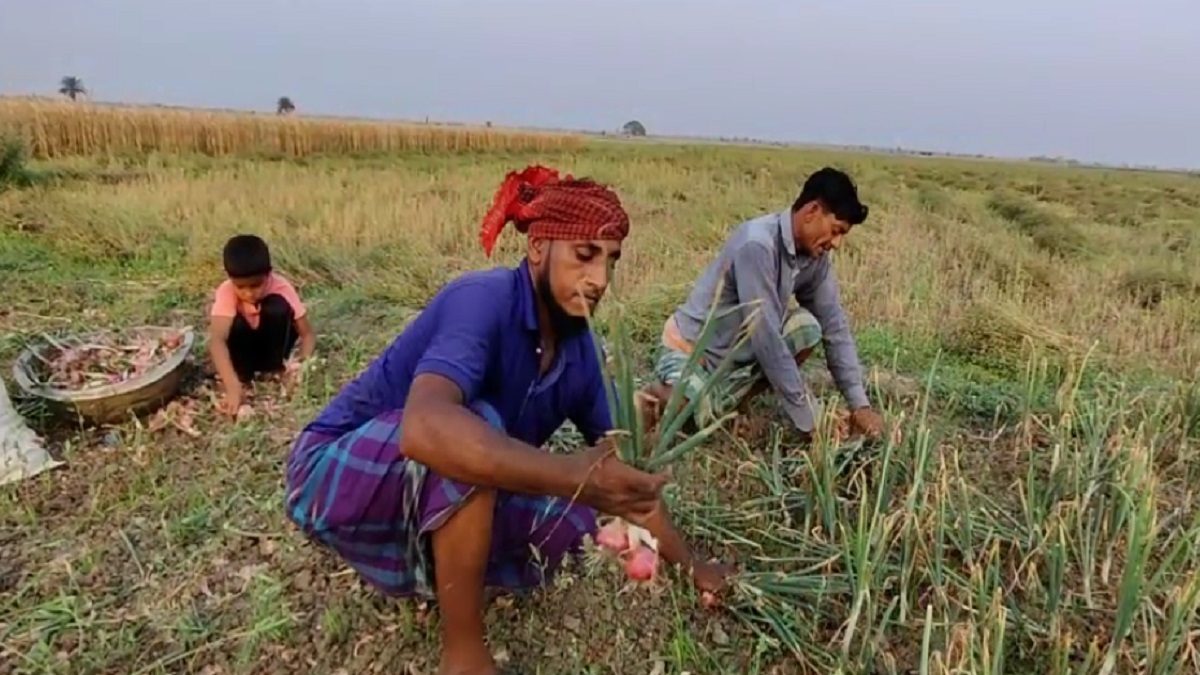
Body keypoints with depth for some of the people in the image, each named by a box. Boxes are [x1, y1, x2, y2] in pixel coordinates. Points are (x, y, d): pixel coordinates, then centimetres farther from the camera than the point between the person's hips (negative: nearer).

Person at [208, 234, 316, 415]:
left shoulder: (282, 288, -26)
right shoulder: (227, 292, -30)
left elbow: (308, 334, -22)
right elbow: (216, 340, -42)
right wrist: (233, 387, -56)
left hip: (271, 341, 1)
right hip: (243, 347, -1)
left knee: (278, 306, -30)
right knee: (236, 324, -35)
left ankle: (275, 369, -14)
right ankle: (243, 373, -12)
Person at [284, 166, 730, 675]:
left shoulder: (576, 345, -6)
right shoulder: (485, 299, -28)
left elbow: (623, 471, 4)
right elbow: (425, 427, -47)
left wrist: (691, 565, 8)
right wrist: (575, 475, -51)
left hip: (432, 494, 7)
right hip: (338, 473, -6)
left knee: (569, 525, -10)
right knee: (475, 429, -34)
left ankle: (420, 565, 11)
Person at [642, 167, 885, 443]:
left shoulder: (814, 256, -5)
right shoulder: (757, 245, -30)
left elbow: (835, 327, 0)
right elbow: (766, 339, -30)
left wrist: (859, 404, -7)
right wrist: (809, 420, -24)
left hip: (740, 352, 8)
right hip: (690, 350, -8)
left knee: (807, 327, -13)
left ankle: (734, 399, 1)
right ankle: (661, 394, 1)